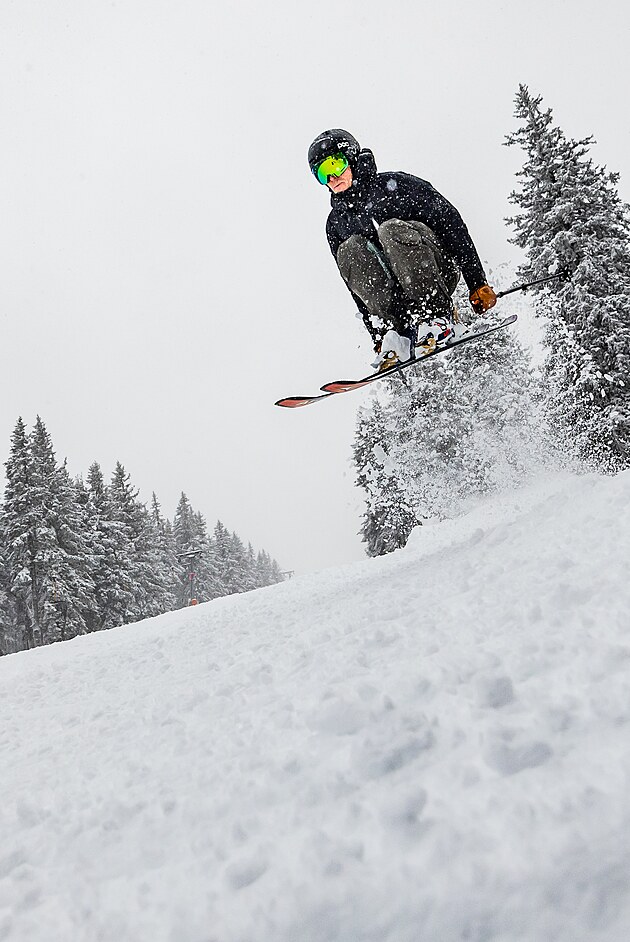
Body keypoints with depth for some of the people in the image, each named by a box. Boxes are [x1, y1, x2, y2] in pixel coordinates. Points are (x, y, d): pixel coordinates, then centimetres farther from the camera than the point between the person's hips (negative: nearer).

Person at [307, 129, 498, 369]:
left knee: (391, 230, -29)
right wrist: (377, 336, 3)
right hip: (386, 293, 3)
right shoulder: (336, 223, 17)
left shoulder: (393, 185, 4)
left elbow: (451, 223, -3)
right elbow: (355, 287, 13)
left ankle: (439, 318, -32)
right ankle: (393, 333, -33)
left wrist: (477, 282, -12)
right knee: (350, 250, -22)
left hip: (437, 269, -3)